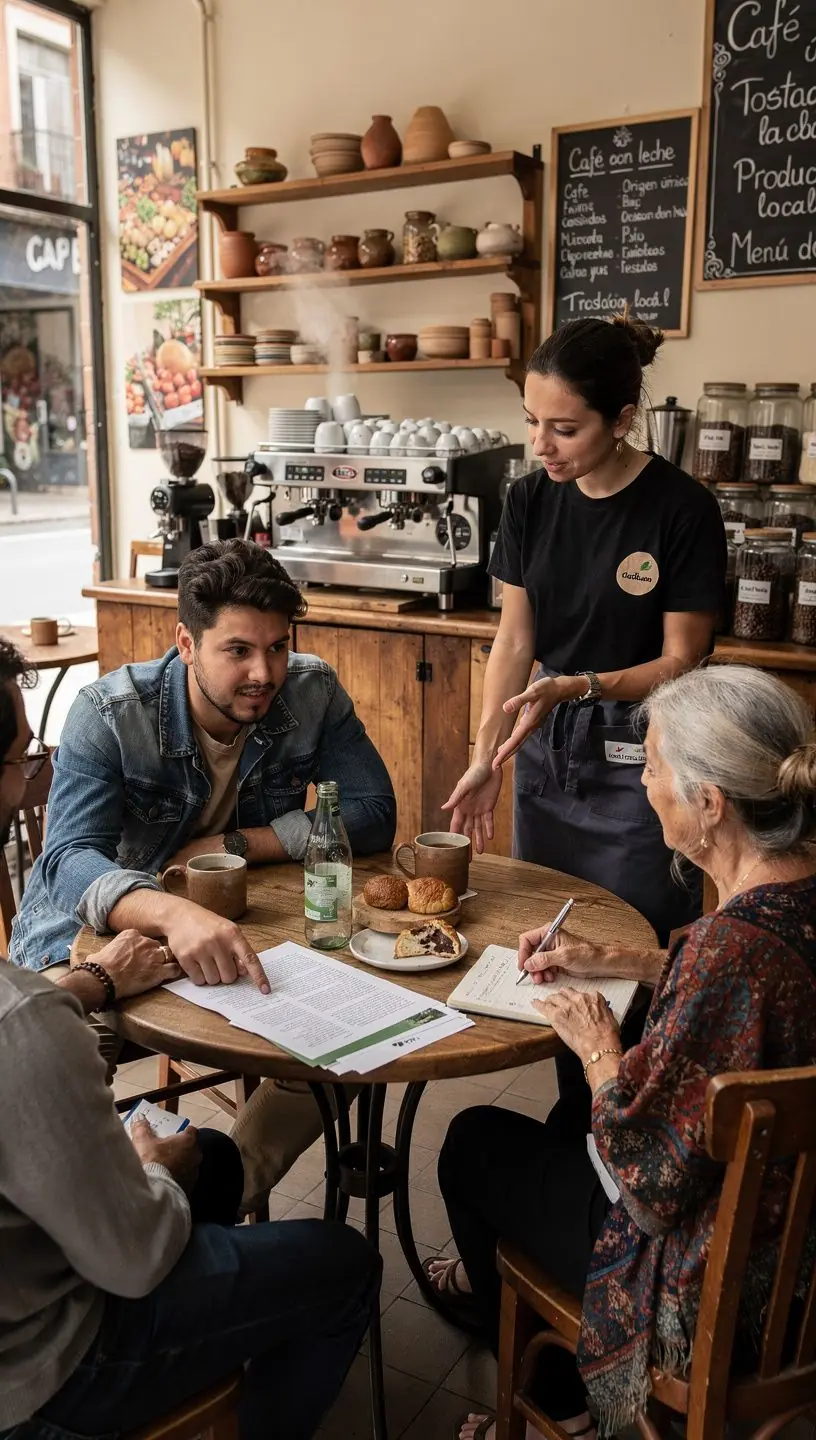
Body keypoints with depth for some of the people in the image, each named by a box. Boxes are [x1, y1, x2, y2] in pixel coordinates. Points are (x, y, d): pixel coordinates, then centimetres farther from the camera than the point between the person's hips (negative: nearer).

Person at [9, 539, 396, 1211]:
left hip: (235, 930, 3)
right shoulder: (108, 714, -19)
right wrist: (174, 912, -53)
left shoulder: (313, 693, -11)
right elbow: (70, 861, -31)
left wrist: (231, 846, -21)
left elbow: (373, 816, -13)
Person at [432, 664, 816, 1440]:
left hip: (712, 1289, -7)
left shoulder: (734, 945, -37)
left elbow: (650, 1180, -27)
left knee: (474, 1142, 14)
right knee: (569, 1121, 29)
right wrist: (615, 960, 7)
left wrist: (598, 1050, -12)